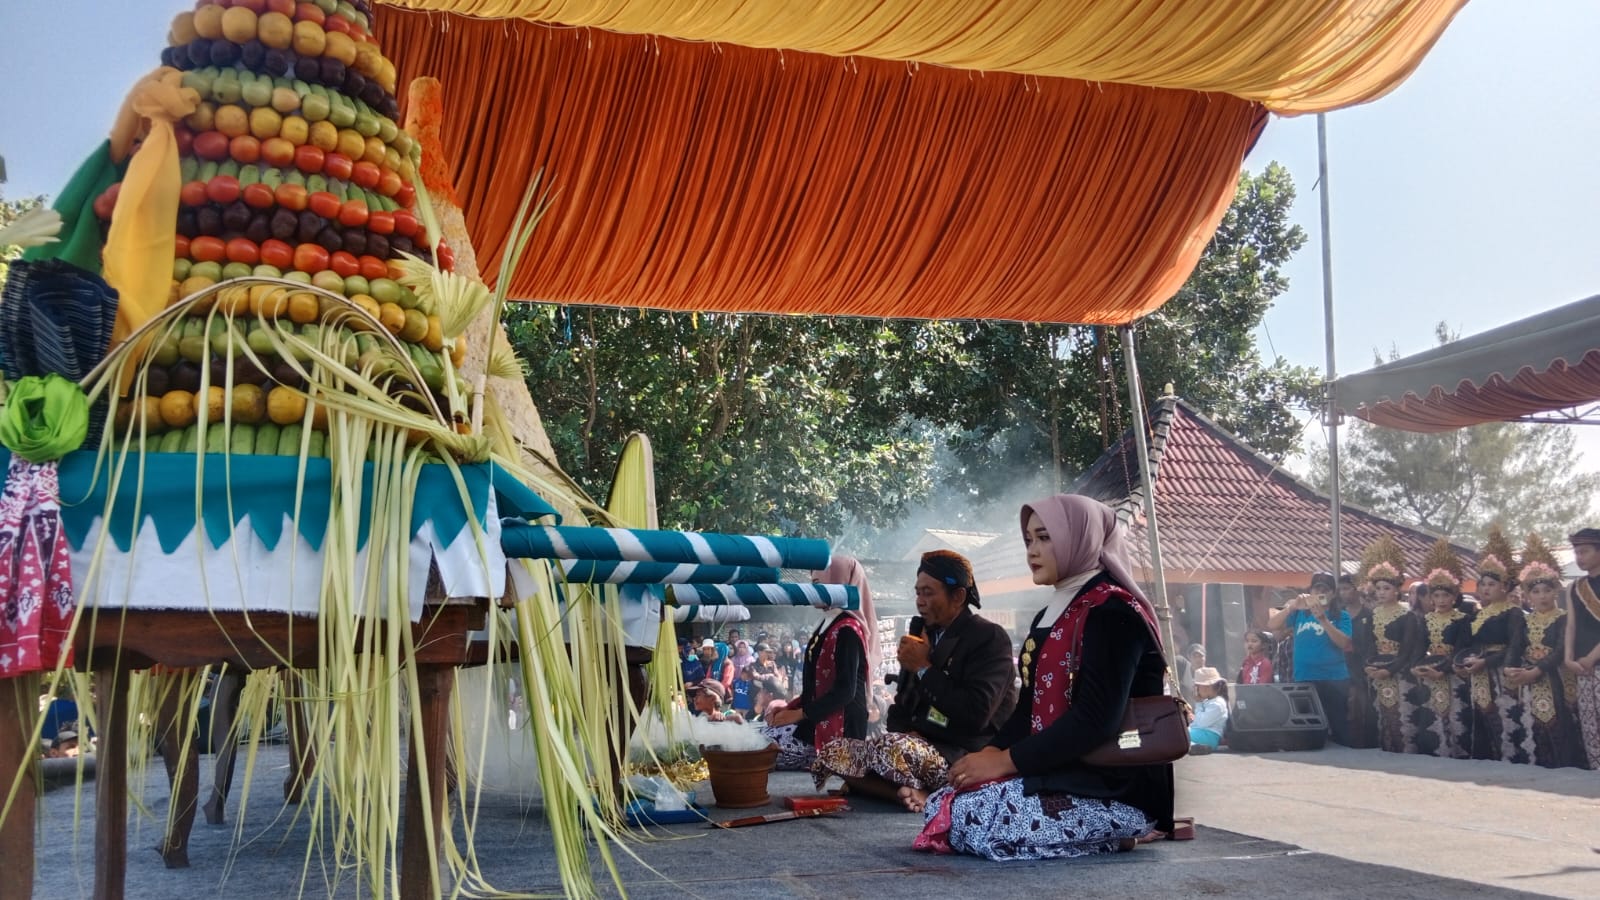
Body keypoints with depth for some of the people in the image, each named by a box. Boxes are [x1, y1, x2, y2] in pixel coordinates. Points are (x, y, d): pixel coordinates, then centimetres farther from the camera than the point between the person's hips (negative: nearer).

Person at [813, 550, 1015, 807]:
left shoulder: (990, 638, -8)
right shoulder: (924, 636, 13)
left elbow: (976, 715, -21)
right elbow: (902, 706, 20)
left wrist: (924, 668, -12)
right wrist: (904, 731, -5)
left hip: (965, 756, -8)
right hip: (921, 747, 8)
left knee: (892, 747, -36)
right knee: (830, 754, -8)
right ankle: (914, 792, -17)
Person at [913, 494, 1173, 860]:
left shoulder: (1113, 611, -13)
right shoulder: (1050, 617, 18)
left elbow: (1096, 719, -22)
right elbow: (1030, 707, 15)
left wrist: (1006, 760, -20)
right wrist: (991, 752, -4)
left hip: (1116, 788, -10)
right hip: (1064, 774, 10)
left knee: (969, 818, -24)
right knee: (939, 809, -3)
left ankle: (1111, 832, -5)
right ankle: (1097, 831, 5)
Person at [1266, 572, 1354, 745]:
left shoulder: (1340, 616, 4)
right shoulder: (1299, 613, 9)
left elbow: (1344, 643, -10)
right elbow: (1271, 625, -1)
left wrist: (1323, 619, -19)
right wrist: (1291, 606, -15)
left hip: (1334, 680, -2)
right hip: (1303, 680, 2)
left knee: (1339, 728, -3)